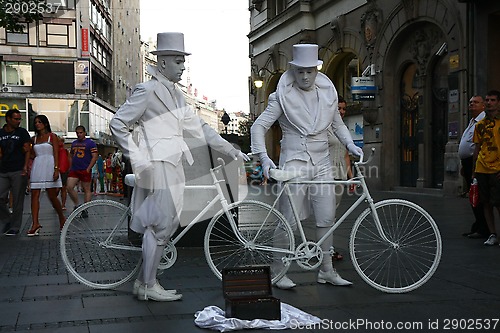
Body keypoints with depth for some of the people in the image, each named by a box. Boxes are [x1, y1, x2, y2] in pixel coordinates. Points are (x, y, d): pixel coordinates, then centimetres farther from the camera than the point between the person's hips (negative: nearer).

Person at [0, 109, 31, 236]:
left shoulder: (22, 132, 3)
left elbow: (27, 151, 0)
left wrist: (25, 167, -11)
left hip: (18, 172, -3)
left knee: (17, 200, -1)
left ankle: (15, 227, 8)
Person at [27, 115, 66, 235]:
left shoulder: (52, 136, 3)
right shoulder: (34, 139, 15)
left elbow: (56, 154, -3)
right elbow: (33, 155, 17)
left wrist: (56, 169, -14)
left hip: (49, 167, -4)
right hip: (36, 167, 4)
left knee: (52, 196, -3)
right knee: (34, 195, -5)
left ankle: (62, 217, 18)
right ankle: (35, 224, -7)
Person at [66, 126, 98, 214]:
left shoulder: (90, 143, -2)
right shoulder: (74, 143, 16)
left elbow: (94, 157, -8)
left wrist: (88, 169, -14)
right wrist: (70, 167, 11)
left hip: (85, 170, -6)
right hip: (74, 170, 6)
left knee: (86, 189, 1)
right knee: (69, 187, -6)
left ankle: (85, 209, 6)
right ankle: (76, 205, 9)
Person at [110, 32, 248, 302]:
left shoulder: (175, 93, 17)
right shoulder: (147, 91, -10)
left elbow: (197, 126, 19)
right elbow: (117, 124, -11)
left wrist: (230, 149, 14)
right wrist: (137, 159, -16)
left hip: (173, 167, 9)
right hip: (157, 167, -9)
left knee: (168, 224, 11)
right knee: (160, 225, -5)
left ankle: (144, 281, 21)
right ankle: (148, 286, 7)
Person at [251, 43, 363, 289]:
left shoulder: (327, 93, 9)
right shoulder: (283, 96, -4)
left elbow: (337, 124, 22)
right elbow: (258, 126, -5)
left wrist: (350, 144, 4)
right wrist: (264, 158, -17)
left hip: (322, 163, 5)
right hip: (294, 162, -4)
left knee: (327, 218, 5)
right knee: (289, 221, -5)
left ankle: (326, 271, 17)